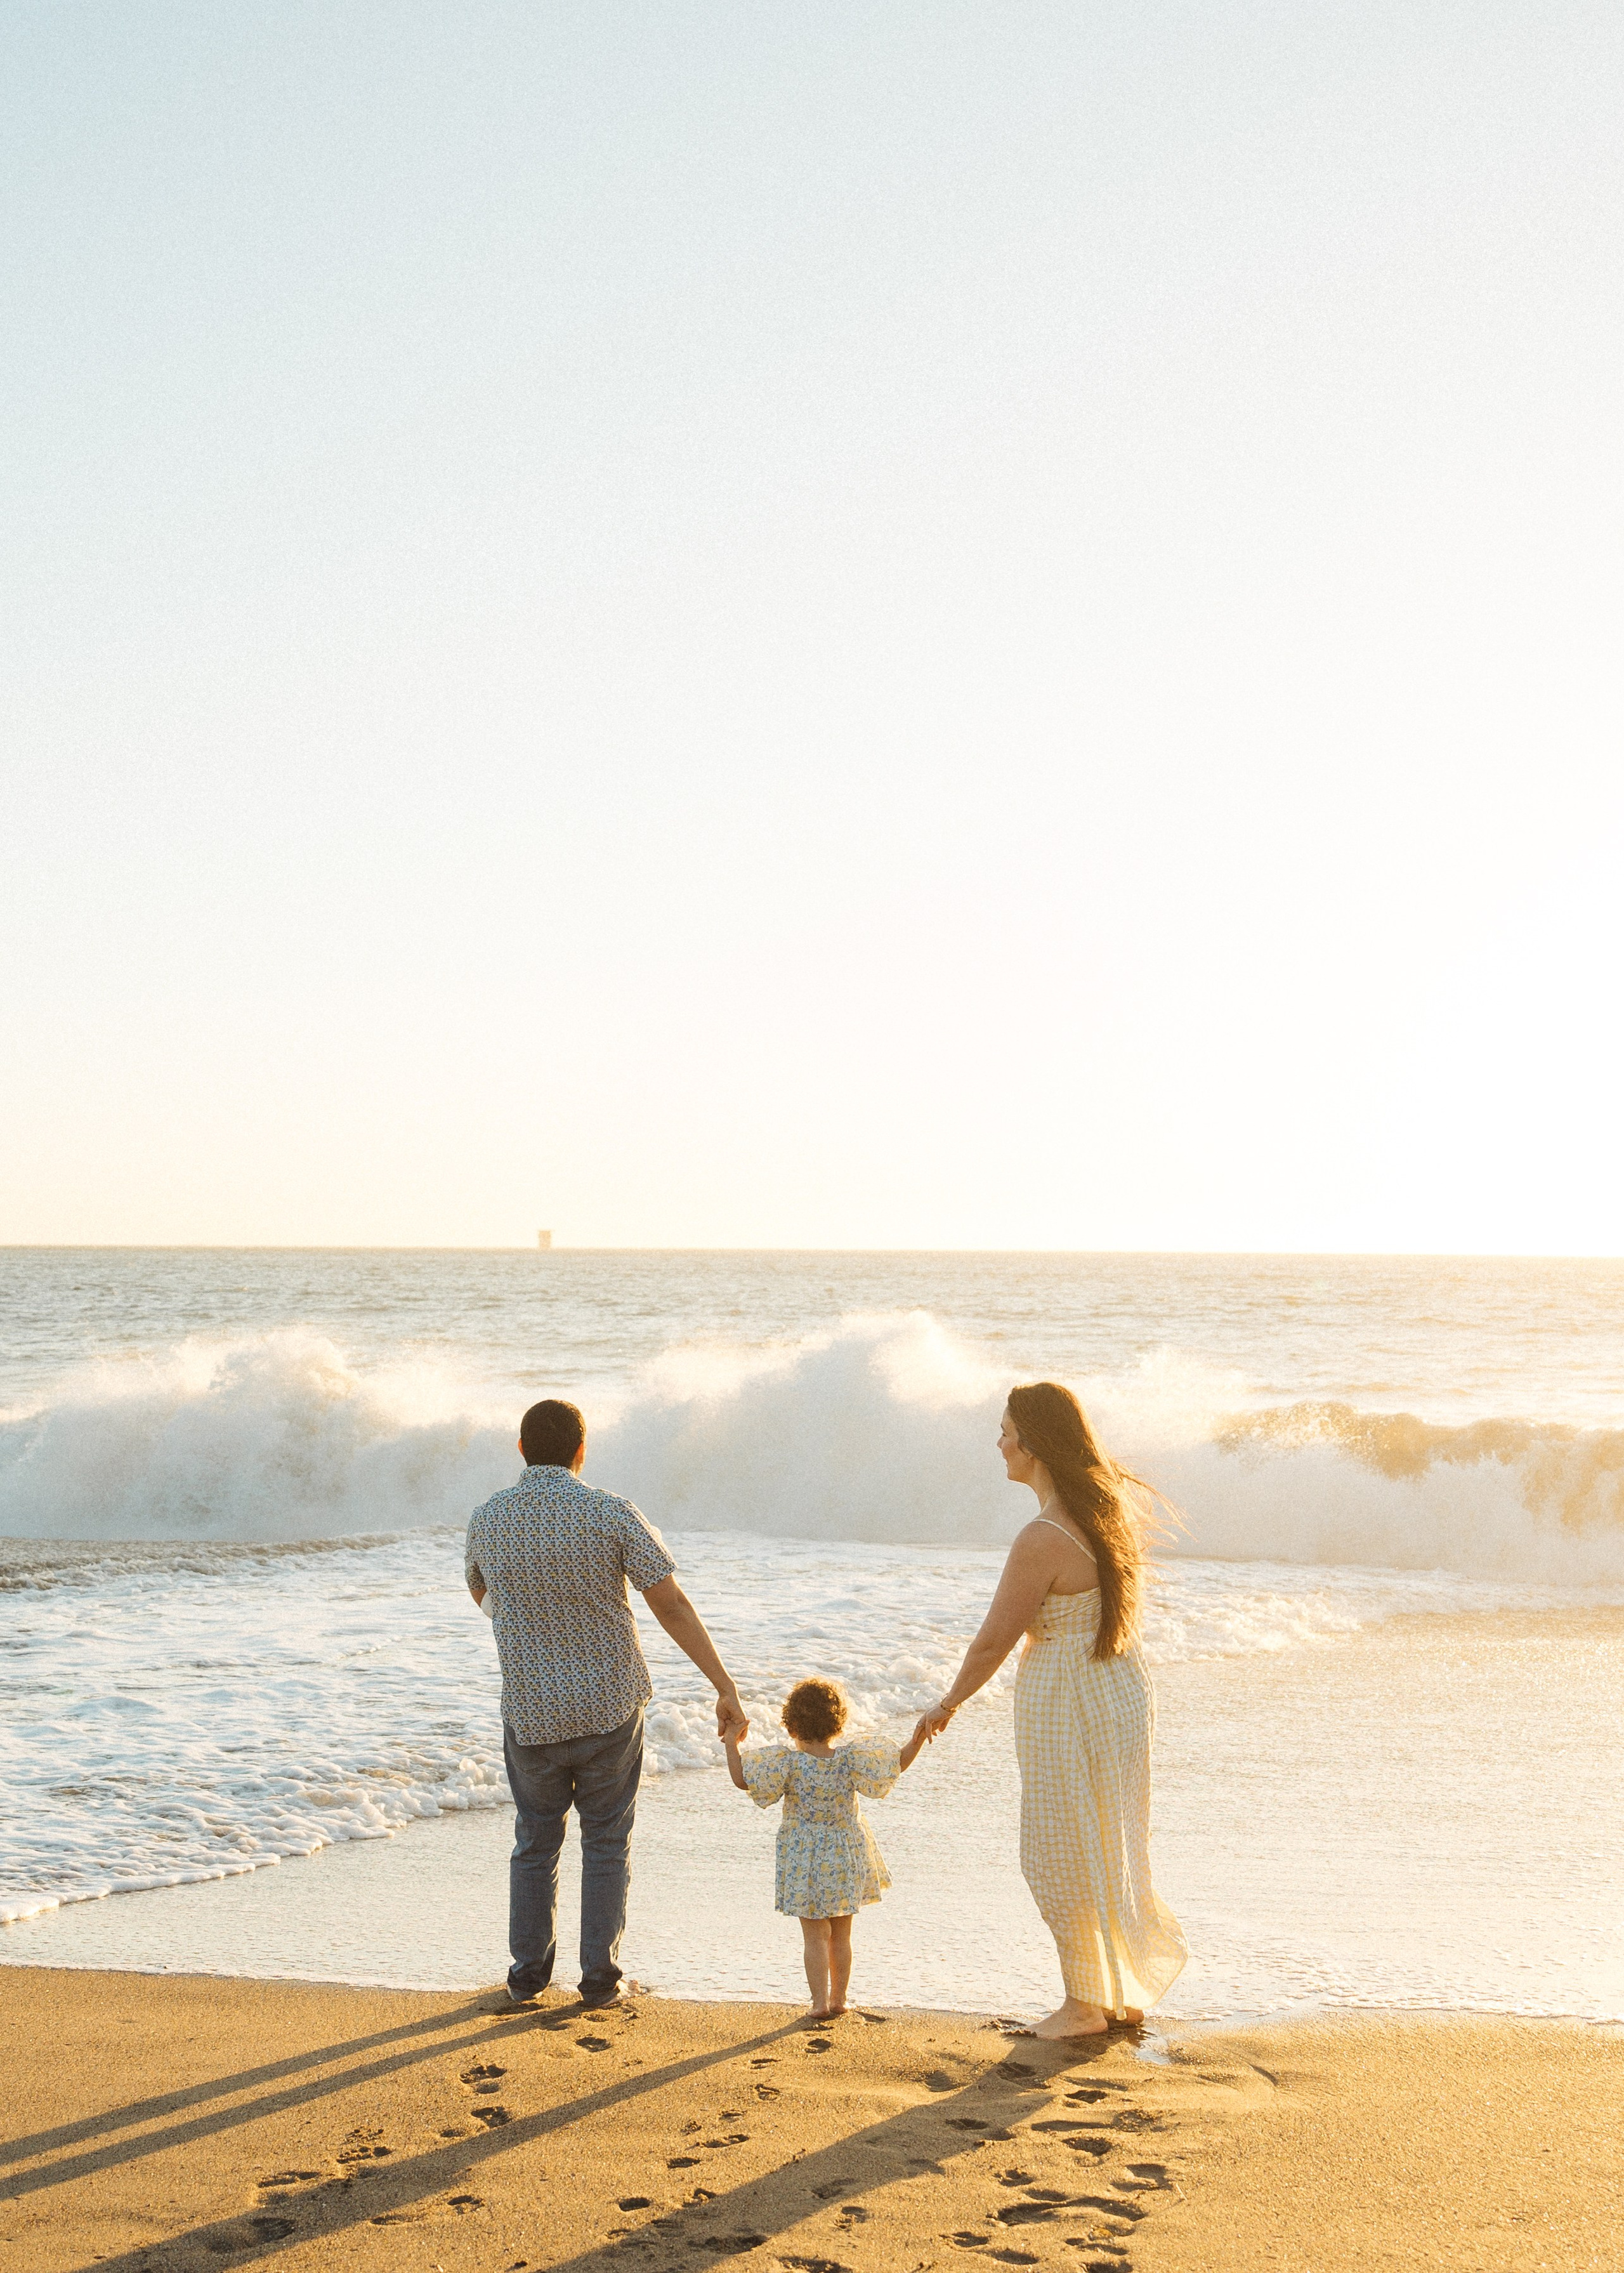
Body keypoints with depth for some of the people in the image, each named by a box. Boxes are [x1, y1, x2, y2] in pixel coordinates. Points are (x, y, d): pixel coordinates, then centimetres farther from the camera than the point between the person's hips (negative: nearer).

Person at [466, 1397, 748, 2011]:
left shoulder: (487, 1520, -5)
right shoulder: (613, 1515, -13)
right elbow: (673, 1607, -15)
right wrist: (726, 1689, -12)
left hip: (530, 1712, 1)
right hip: (611, 1706, -1)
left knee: (536, 1840, 19)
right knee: (606, 1842, 13)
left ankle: (528, 1972, 22)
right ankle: (599, 1978, 13)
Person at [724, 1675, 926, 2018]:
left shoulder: (788, 1763, -17)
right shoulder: (851, 1760, -12)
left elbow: (743, 1779, -16)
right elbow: (896, 1765, -8)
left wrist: (732, 1744, -5)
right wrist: (917, 1742, 0)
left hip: (805, 1862, -2)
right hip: (846, 1859, 2)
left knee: (815, 1936, 7)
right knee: (841, 1936, 15)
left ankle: (820, 2003, 6)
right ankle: (838, 1999, 22)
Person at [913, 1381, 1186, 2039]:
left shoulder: (1042, 1541, -25)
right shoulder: (1109, 1507, 1)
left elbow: (993, 1643, -17)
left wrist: (947, 1705, -1)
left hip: (1067, 1707, -9)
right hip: (1123, 1689, 9)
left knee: (1064, 1859, 8)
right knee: (1111, 1849, 20)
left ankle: (1085, 2003, 20)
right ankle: (1127, 1994, 31)